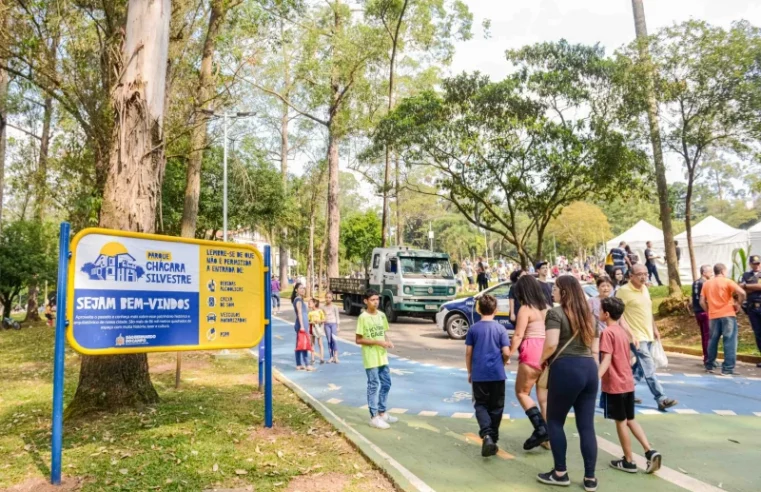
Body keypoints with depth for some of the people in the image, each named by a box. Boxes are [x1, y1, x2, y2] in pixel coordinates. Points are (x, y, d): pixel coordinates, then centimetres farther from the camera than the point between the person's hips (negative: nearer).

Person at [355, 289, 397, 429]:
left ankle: (382, 413, 28)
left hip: (382, 356, 7)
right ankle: (374, 417, 9)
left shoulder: (382, 315, 6)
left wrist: (388, 341, -4)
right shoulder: (363, 317, -14)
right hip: (371, 358, -7)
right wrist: (377, 342, -20)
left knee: (386, 383, 13)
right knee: (373, 386, -1)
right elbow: (358, 340, -14)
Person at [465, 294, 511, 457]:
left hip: (479, 374, 0)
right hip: (497, 374, 0)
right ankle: (493, 439, 17)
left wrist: (469, 372, 13)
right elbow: (506, 353, -7)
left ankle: (486, 435, -14)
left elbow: (468, 352, 2)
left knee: (481, 405, 8)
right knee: (496, 407, 13)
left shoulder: (473, 329, 0)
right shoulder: (500, 329, -2)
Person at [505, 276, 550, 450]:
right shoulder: (547, 308, 14)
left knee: (521, 392, 6)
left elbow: (518, 335, -13)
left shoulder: (526, 309, -6)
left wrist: (509, 353, -10)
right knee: (544, 398, 12)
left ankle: (540, 428, -6)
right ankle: (548, 435, 13)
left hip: (532, 353, -7)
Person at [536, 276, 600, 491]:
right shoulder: (589, 315, 16)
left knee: (555, 421, 10)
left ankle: (560, 473, 17)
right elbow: (595, 350, 18)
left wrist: (540, 360, -1)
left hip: (565, 369, -7)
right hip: (589, 369, 7)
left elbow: (551, 344, -18)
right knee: (587, 425, 11)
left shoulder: (556, 313, -7)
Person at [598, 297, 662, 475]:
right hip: (628, 382, 8)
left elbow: (606, 360, -24)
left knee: (620, 422, 5)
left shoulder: (607, 333, -16)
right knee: (630, 420, 18)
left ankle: (628, 461, 15)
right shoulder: (623, 331, 10)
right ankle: (650, 452, 9)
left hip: (614, 385, -8)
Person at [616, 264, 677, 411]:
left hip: (648, 335, 8)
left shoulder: (645, 289, 12)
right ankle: (662, 399, -5)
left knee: (641, 367, 14)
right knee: (649, 369, -9)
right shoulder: (623, 291, -14)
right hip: (637, 336, -8)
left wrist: (655, 329, 19)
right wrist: (629, 334, -22)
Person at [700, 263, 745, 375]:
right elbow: (742, 293, -17)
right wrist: (738, 304, -3)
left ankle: (709, 365, 23)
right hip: (727, 315, -4)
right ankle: (727, 369, -4)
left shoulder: (706, 284, 10)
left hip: (713, 316, 4)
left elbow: (702, 302, 5)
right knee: (730, 342, -2)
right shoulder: (727, 281, -3)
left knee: (713, 341, 15)